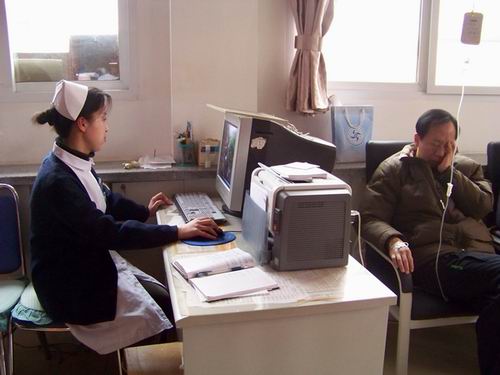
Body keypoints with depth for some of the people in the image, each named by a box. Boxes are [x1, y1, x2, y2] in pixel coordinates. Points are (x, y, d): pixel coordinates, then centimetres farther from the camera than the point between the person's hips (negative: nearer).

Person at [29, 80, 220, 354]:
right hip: (72, 290, -9)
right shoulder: (58, 181, -28)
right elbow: (109, 232, -29)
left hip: (90, 265, 9)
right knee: (167, 310, -8)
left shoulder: (74, 164, 2)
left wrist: (144, 211, 26)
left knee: (165, 296, 2)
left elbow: (106, 200, 18)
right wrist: (178, 232, -28)